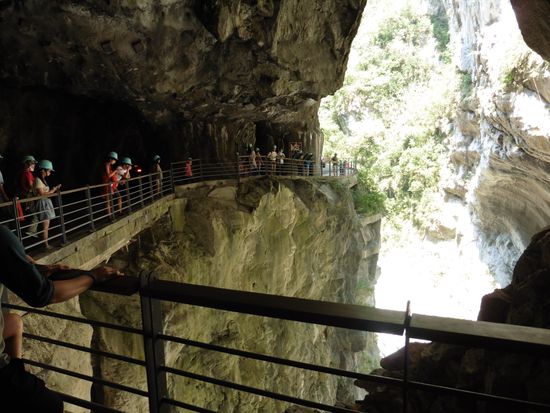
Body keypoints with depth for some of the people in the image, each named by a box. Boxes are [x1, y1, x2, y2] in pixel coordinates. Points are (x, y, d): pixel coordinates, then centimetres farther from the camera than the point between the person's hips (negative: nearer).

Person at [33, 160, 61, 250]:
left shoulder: (42, 180, 14)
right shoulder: (37, 180, -15)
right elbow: (42, 194, -19)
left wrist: (53, 190, 7)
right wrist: (53, 190, -12)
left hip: (46, 203, 9)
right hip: (42, 203, -9)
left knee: (46, 225, 11)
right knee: (45, 225, -6)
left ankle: (46, 243, 16)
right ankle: (46, 245, 0)